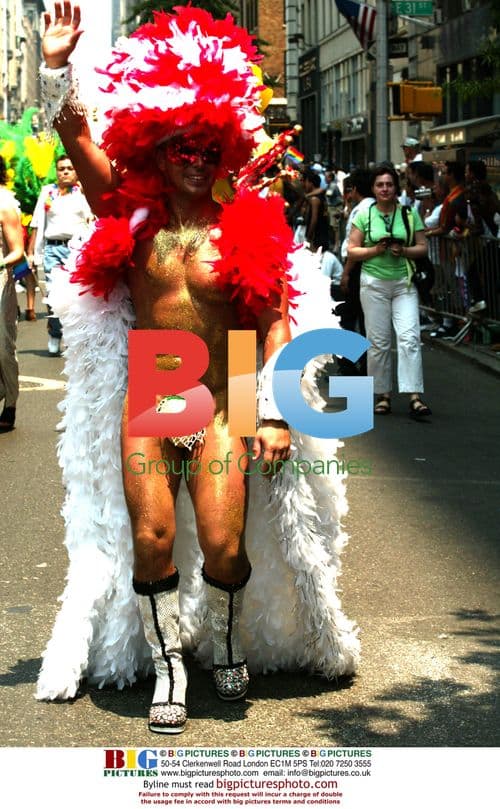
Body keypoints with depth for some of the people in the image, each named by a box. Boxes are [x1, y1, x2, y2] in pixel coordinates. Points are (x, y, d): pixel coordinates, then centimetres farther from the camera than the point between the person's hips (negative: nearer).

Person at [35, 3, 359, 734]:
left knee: (224, 545, -8)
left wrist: (275, 414, -8)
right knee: (150, 539, -7)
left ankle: (225, 646, 24)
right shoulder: (133, 213, 2)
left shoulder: (249, 223, -3)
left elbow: (274, 321, -3)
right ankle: (168, 665, 15)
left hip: (221, 408, -1)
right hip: (145, 407, 2)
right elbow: (76, 139, -3)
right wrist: (57, 64, -14)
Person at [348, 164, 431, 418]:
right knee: (378, 341, 3)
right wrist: (375, 250, -13)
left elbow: (423, 247, 6)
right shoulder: (364, 215, 4)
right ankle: (382, 395, 14)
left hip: (404, 282, 0)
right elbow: (352, 251, 3)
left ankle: (415, 396, -16)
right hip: (374, 283, 0)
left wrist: (404, 251, -12)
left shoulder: (409, 213, 5)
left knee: (409, 337, -12)